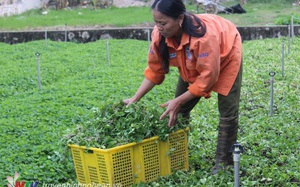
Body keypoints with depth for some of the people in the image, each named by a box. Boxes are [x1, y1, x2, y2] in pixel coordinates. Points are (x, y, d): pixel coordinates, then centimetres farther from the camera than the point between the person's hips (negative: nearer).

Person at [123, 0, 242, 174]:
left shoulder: (204, 36, -45)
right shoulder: (159, 35, -28)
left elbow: (207, 77, -37)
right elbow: (154, 71, -14)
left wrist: (178, 101, -36)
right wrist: (135, 99, -20)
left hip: (226, 57, -5)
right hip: (194, 65, 5)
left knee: (228, 112, -7)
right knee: (180, 109, 2)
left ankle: (223, 162, 7)